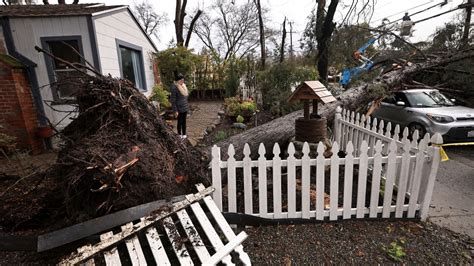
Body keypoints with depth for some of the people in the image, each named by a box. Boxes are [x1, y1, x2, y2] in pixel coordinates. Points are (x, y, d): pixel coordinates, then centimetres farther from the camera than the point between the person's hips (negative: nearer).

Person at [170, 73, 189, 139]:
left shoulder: (183, 85, 4)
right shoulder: (174, 87, -19)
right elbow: (173, 100, -18)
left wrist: (187, 106, 15)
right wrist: (175, 111, -18)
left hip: (185, 108, 7)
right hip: (179, 109, -7)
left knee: (184, 121, 16)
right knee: (180, 122, 7)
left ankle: (184, 134, 29)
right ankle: (180, 135, 24)